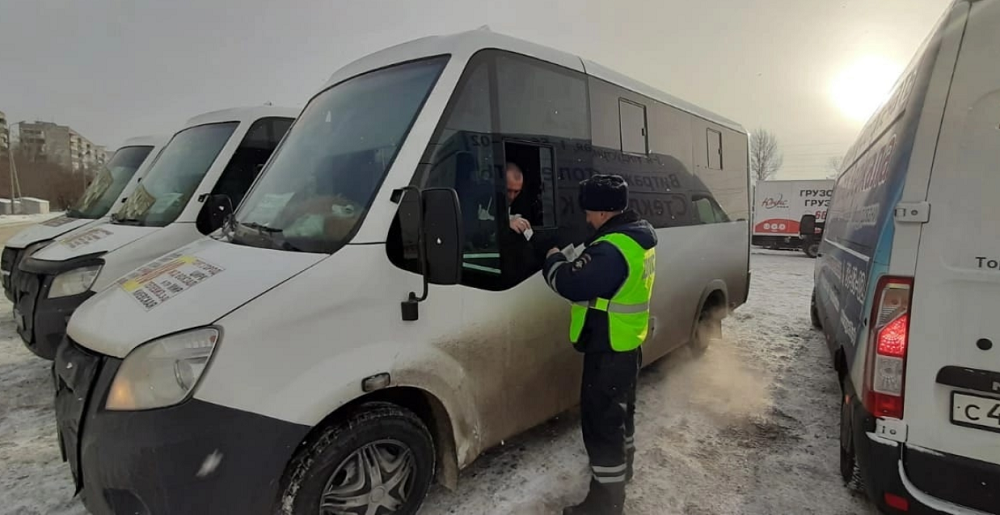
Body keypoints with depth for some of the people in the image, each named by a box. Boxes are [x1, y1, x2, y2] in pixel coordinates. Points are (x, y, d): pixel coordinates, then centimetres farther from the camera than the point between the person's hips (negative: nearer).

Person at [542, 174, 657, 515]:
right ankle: (622, 466, 46)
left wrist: (553, 260, -7)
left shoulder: (613, 249, -28)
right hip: (628, 344, 10)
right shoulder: (638, 237, 6)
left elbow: (571, 284, -25)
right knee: (620, 410, 26)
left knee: (601, 422, 1)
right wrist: (573, 260, 3)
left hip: (607, 350, -10)